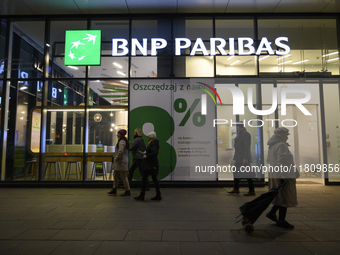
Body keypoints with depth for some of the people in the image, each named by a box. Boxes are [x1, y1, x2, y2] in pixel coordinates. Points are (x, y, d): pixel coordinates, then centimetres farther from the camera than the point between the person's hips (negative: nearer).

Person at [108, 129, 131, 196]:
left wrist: (116, 158, -13)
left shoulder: (122, 142, -17)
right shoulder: (122, 141, 16)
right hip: (119, 161, 11)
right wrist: (116, 159, 16)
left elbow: (120, 152, -26)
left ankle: (127, 191, 4)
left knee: (123, 176, -4)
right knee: (115, 175, 15)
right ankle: (114, 190, 24)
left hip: (121, 161, -11)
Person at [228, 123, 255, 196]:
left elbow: (246, 147, -20)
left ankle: (252, 191, 6)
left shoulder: (245, 134, -15)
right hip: (239, 158, 11)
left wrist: (245, 158, -24)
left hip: (244, 158, -11)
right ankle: (236, 189, 25)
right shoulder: (240, 134, 16)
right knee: (236, 172, 15)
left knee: (247, 174, -3)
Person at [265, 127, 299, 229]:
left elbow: (268, 160, 21)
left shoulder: (272, 146, 15)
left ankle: (272, 213, 19)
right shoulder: (281, 145, -15)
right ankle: (281, 220, 7)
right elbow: (281, 161, -23)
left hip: (273, 175, 9)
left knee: (281, 197, 19)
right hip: (284, 176, -9)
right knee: (285, 197, 0)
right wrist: (284, 175, -23)